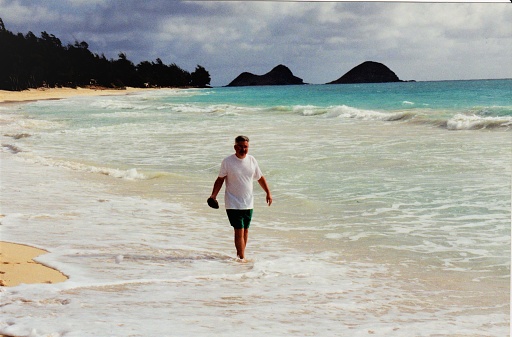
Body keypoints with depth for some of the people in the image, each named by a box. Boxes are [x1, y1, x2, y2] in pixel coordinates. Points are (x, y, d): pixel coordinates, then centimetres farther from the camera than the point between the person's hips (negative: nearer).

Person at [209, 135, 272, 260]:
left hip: (248, 203, 5)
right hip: (233, 204, -5)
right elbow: (220, 179, -3)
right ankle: (242, 258, -7)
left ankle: (240, 254, 22)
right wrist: (213, 195, -12)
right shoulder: (227, 161, -8)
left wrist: (268, 193, 12)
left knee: (245, 230, 9)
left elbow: (260, 178, 16)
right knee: (239, 231, -10)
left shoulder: (252, 160, 5)